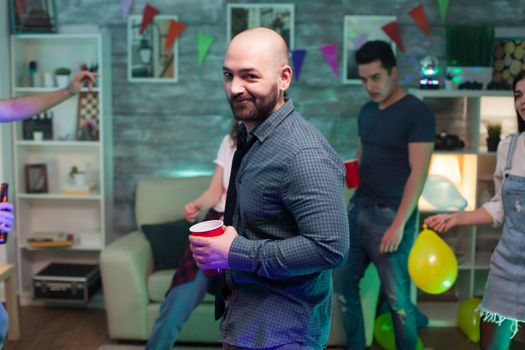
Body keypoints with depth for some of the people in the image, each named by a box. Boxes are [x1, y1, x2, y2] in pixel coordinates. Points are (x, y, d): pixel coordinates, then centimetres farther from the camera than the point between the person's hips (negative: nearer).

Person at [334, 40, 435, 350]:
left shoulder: (418, 113, -12)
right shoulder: (367, 111, 11)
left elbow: (418, 173, -16)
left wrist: (399, 224, -19)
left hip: (390, 216, -7)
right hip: (358, 209, 7)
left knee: (397, 298, 2)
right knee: (344, 283, 12)